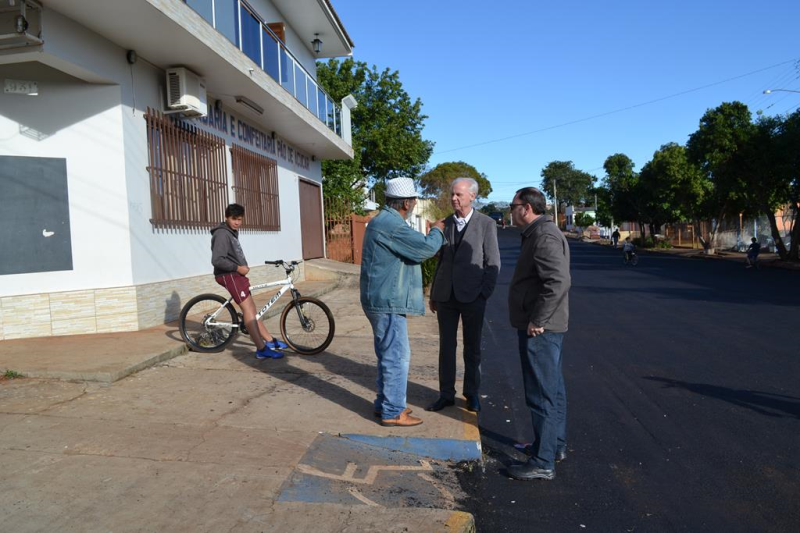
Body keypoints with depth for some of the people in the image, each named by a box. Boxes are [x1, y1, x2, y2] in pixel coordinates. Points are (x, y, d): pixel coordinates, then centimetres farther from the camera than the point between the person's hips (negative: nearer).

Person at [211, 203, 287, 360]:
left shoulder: (233, 232, 17)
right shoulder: (222, 234, -14)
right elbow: (217, 260, -23)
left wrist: (243, 267, 11)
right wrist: (238, 268, -19)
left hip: (236, 274, 10)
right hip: (229, 275, -10)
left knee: (251, 309, 13)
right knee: (247, 309, -15)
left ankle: (270, 340, 21)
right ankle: (262, 349, -18)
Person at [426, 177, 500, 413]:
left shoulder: (486, 224, -4)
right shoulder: (446, 223, 8)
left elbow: (493, 263, -5)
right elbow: (441, 260, 12)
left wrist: (484, 294, -10)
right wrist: (433, 293, 11)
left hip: (472, 296, -3)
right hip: (445, 295, 3)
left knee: (472, 348, 10)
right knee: (446, 346, 8)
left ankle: (472, 394, 24)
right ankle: (446, 394, 19)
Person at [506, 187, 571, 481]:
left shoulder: (544, 235, -17)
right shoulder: (539, 232, 16)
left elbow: (558, 281, -28)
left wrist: (537, 321, -23)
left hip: (539, 329, -11)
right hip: (544, 326, 11)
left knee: (542, 393, -3)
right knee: (552, 388, 19)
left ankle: (543, 462, 6)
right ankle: (555, 446, 34)